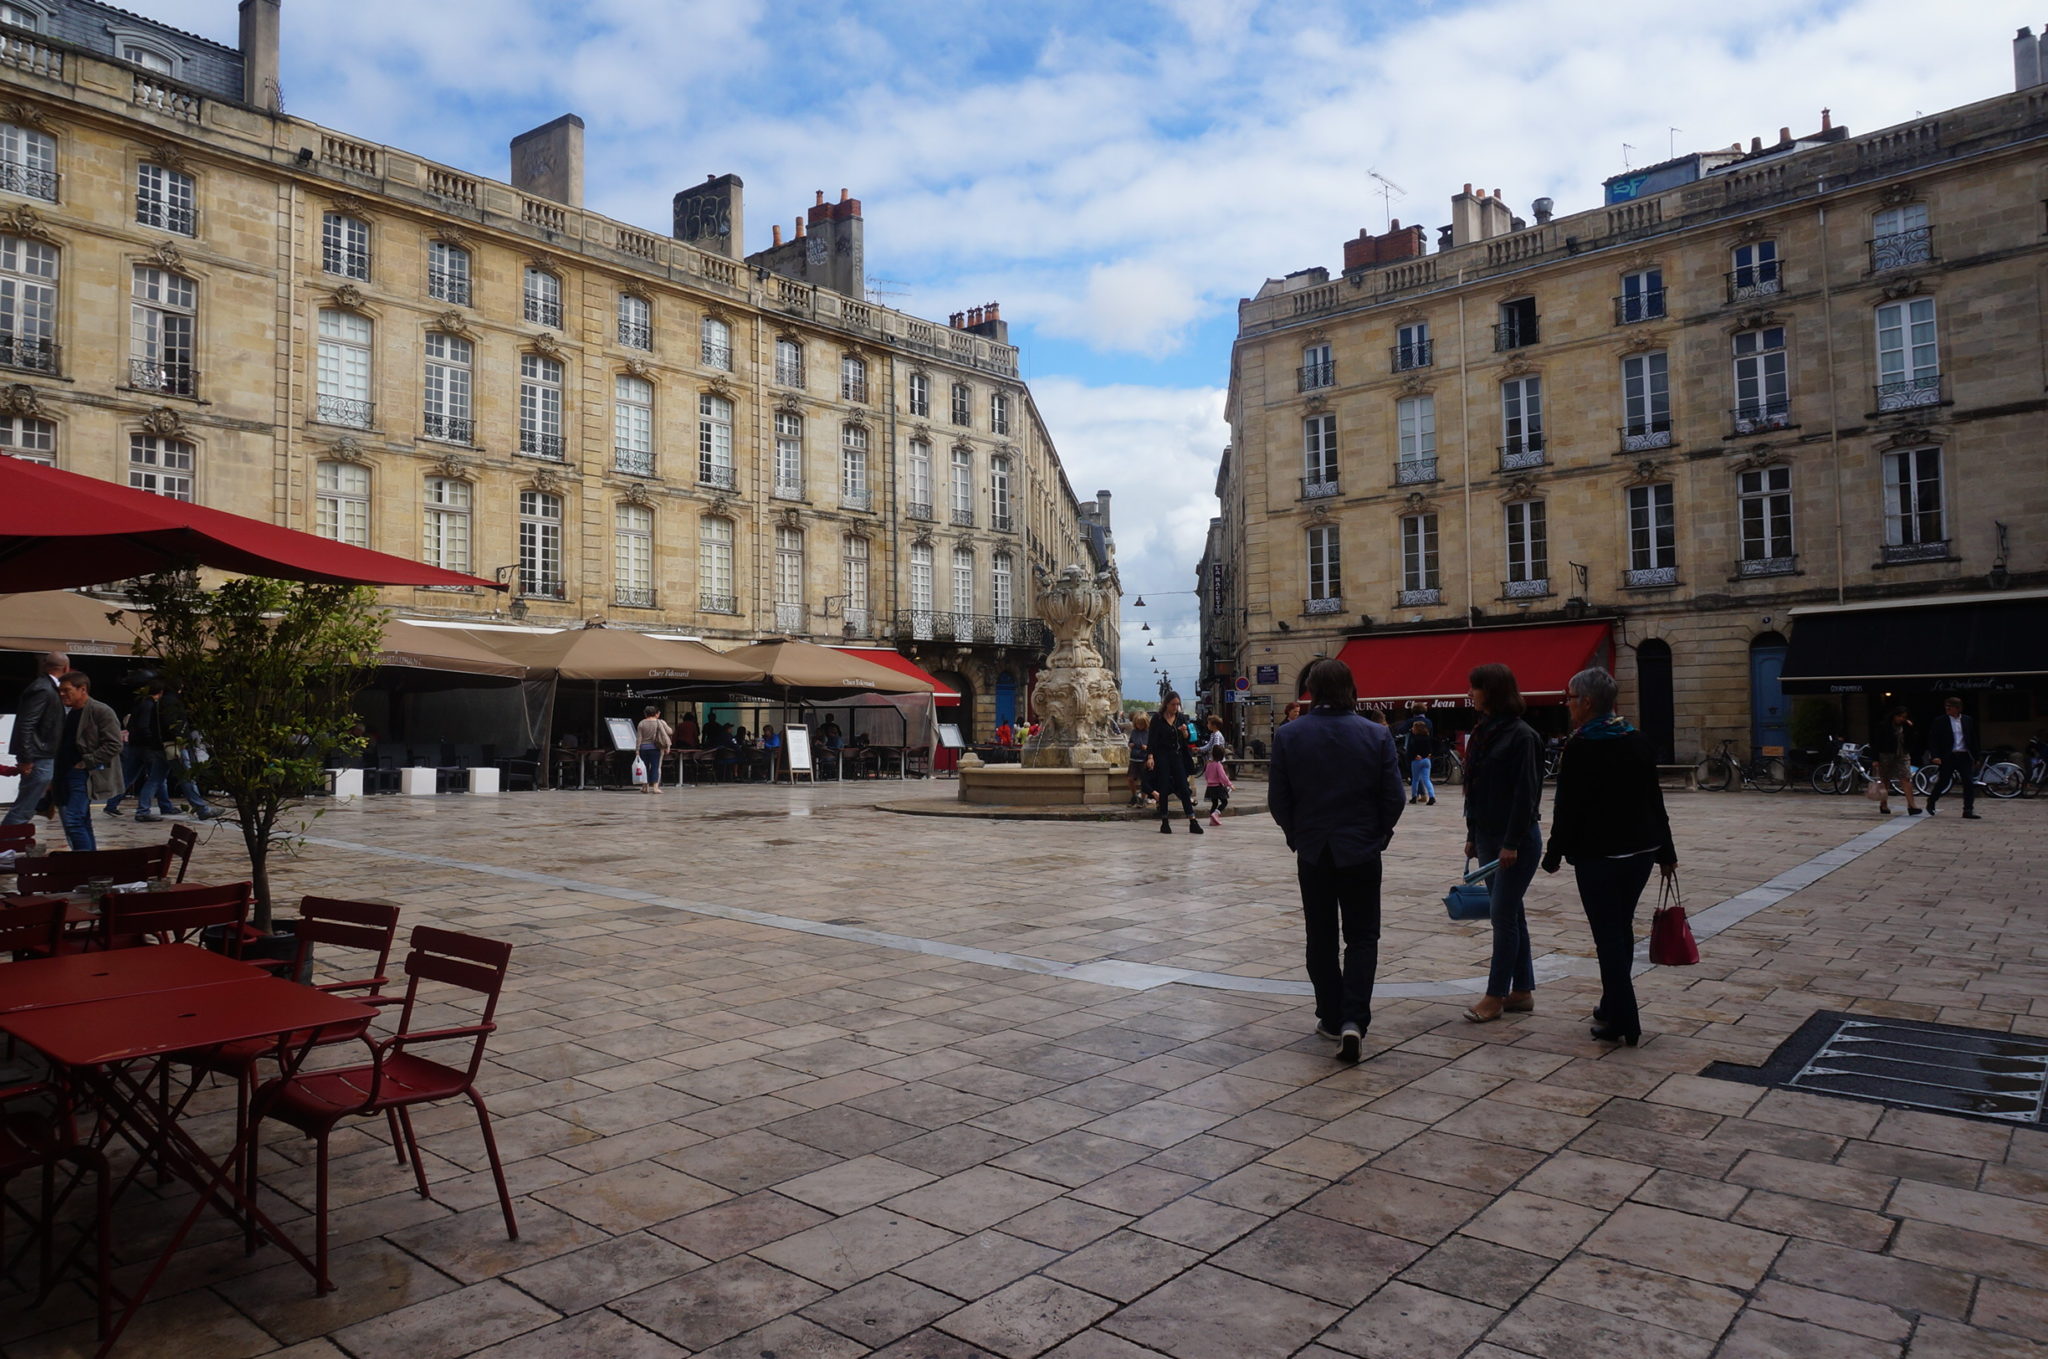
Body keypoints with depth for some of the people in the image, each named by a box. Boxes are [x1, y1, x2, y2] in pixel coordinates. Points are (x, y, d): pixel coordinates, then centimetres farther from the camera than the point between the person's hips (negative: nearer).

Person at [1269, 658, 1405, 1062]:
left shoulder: (1288, 736, -8)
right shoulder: (1376, 735, -8)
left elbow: (1278, 798, -4)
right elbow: (1393, 797, -5)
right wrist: (1379, 836, 12)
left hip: (1312, 852, 1)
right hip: (1361, 850, -1)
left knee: (1321, 938, 14)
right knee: (1362, 938, 8)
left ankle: (1331, 1017, 21)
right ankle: (1353, 1020, -6)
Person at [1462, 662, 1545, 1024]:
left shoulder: (1521, 736, -14)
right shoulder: (1484, 732, 11)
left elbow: (1526, 793, -18)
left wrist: (1512, 842, -20)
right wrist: (1472, 835, 14)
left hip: (1518, 840, -8)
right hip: (1488, 837, 8)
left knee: (1504, 914, -4)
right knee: (1510, 914, 13)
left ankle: (1496, 996, 3)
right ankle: (1523, 991, 22)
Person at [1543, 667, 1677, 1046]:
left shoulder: (1580, 747, -14)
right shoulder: (1638, 741, 7)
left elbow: (1568, 807, -15)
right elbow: (1655, 800, 12)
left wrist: (1554, 854, -5)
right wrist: (1666, 852, 17)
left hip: (1598, 855, -7)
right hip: (1642, 849, 7)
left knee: (1608, 935, -1)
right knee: (1622, 929, 19)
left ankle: (1623, 1024, 0)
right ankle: (1613, 1007, 30)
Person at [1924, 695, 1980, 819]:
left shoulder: (1968, 721, 8)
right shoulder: (1941, 722, -2)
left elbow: (1973, 740, 14)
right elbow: (1932, 740, -3)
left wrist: (1975, 758, 12)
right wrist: (1935, 756, -13)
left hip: (1964, 756, 3)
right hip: (1948, 757, -3)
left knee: (1969, 783, -4)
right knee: (1943, 782, 4)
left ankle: (1968, 811, -1)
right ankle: (1931, 802, 28)